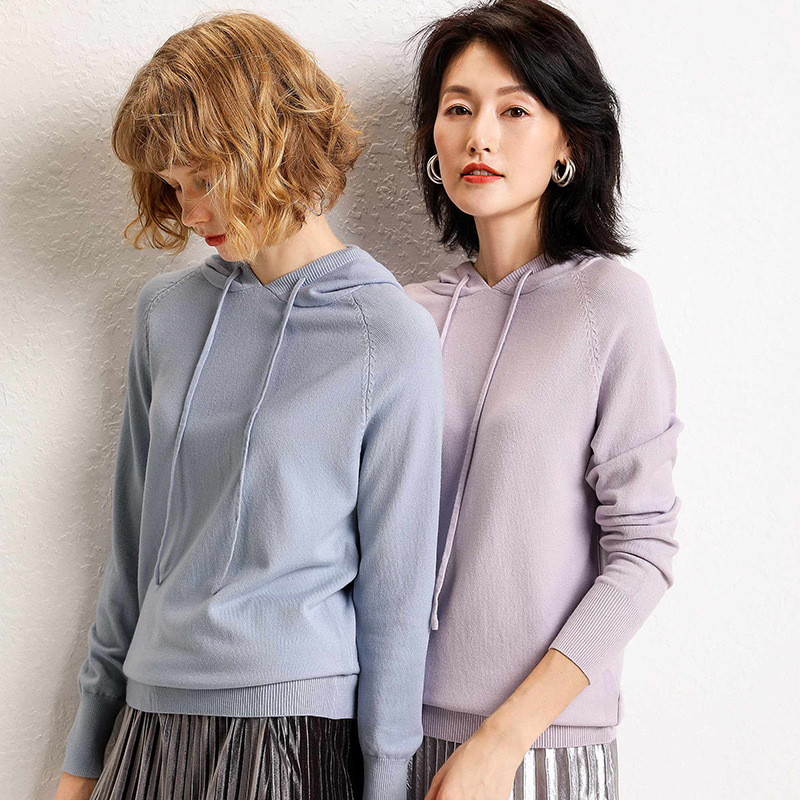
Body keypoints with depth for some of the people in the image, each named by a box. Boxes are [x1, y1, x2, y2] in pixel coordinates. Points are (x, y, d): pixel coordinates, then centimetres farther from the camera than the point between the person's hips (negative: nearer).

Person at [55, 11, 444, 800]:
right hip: (153, 710, 4)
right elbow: (134, 539, 11)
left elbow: (394, 587, -6)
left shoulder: (392, 341, -8)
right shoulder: (165, 311, 6)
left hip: (294, 720, -4)